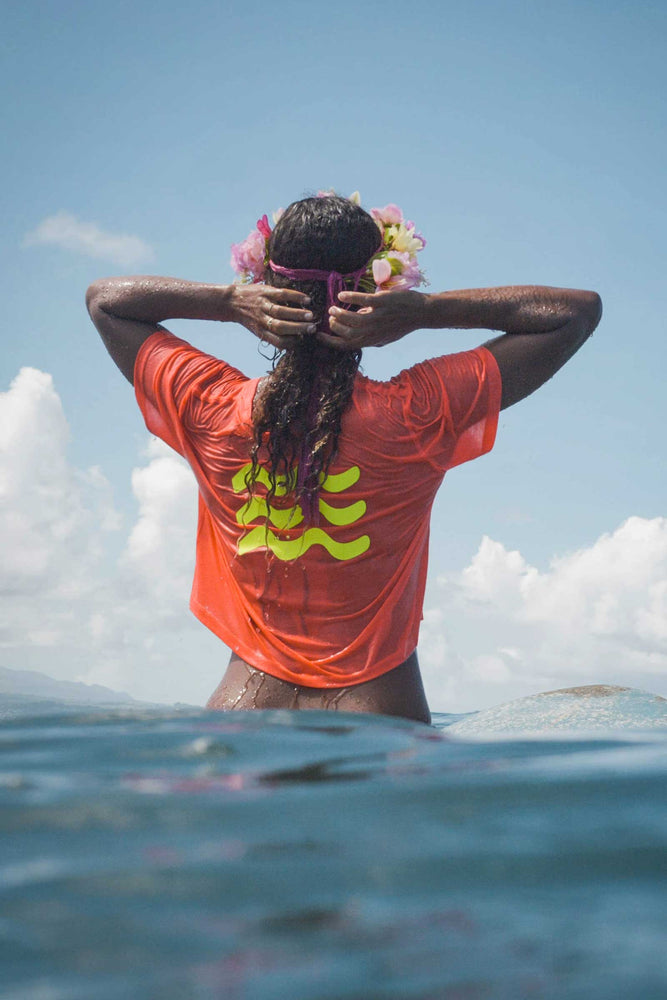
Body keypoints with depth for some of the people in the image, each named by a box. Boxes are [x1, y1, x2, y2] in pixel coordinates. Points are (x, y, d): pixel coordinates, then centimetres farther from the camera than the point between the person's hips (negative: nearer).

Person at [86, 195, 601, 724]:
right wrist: (425, 311, -6)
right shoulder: (420, 416, -9)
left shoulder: (213, 411, -4)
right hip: (380, 720, -2)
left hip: (242, 715, 2)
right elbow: (579, 309, 3)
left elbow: (103, 298, 15)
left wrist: (230, 302, -1)